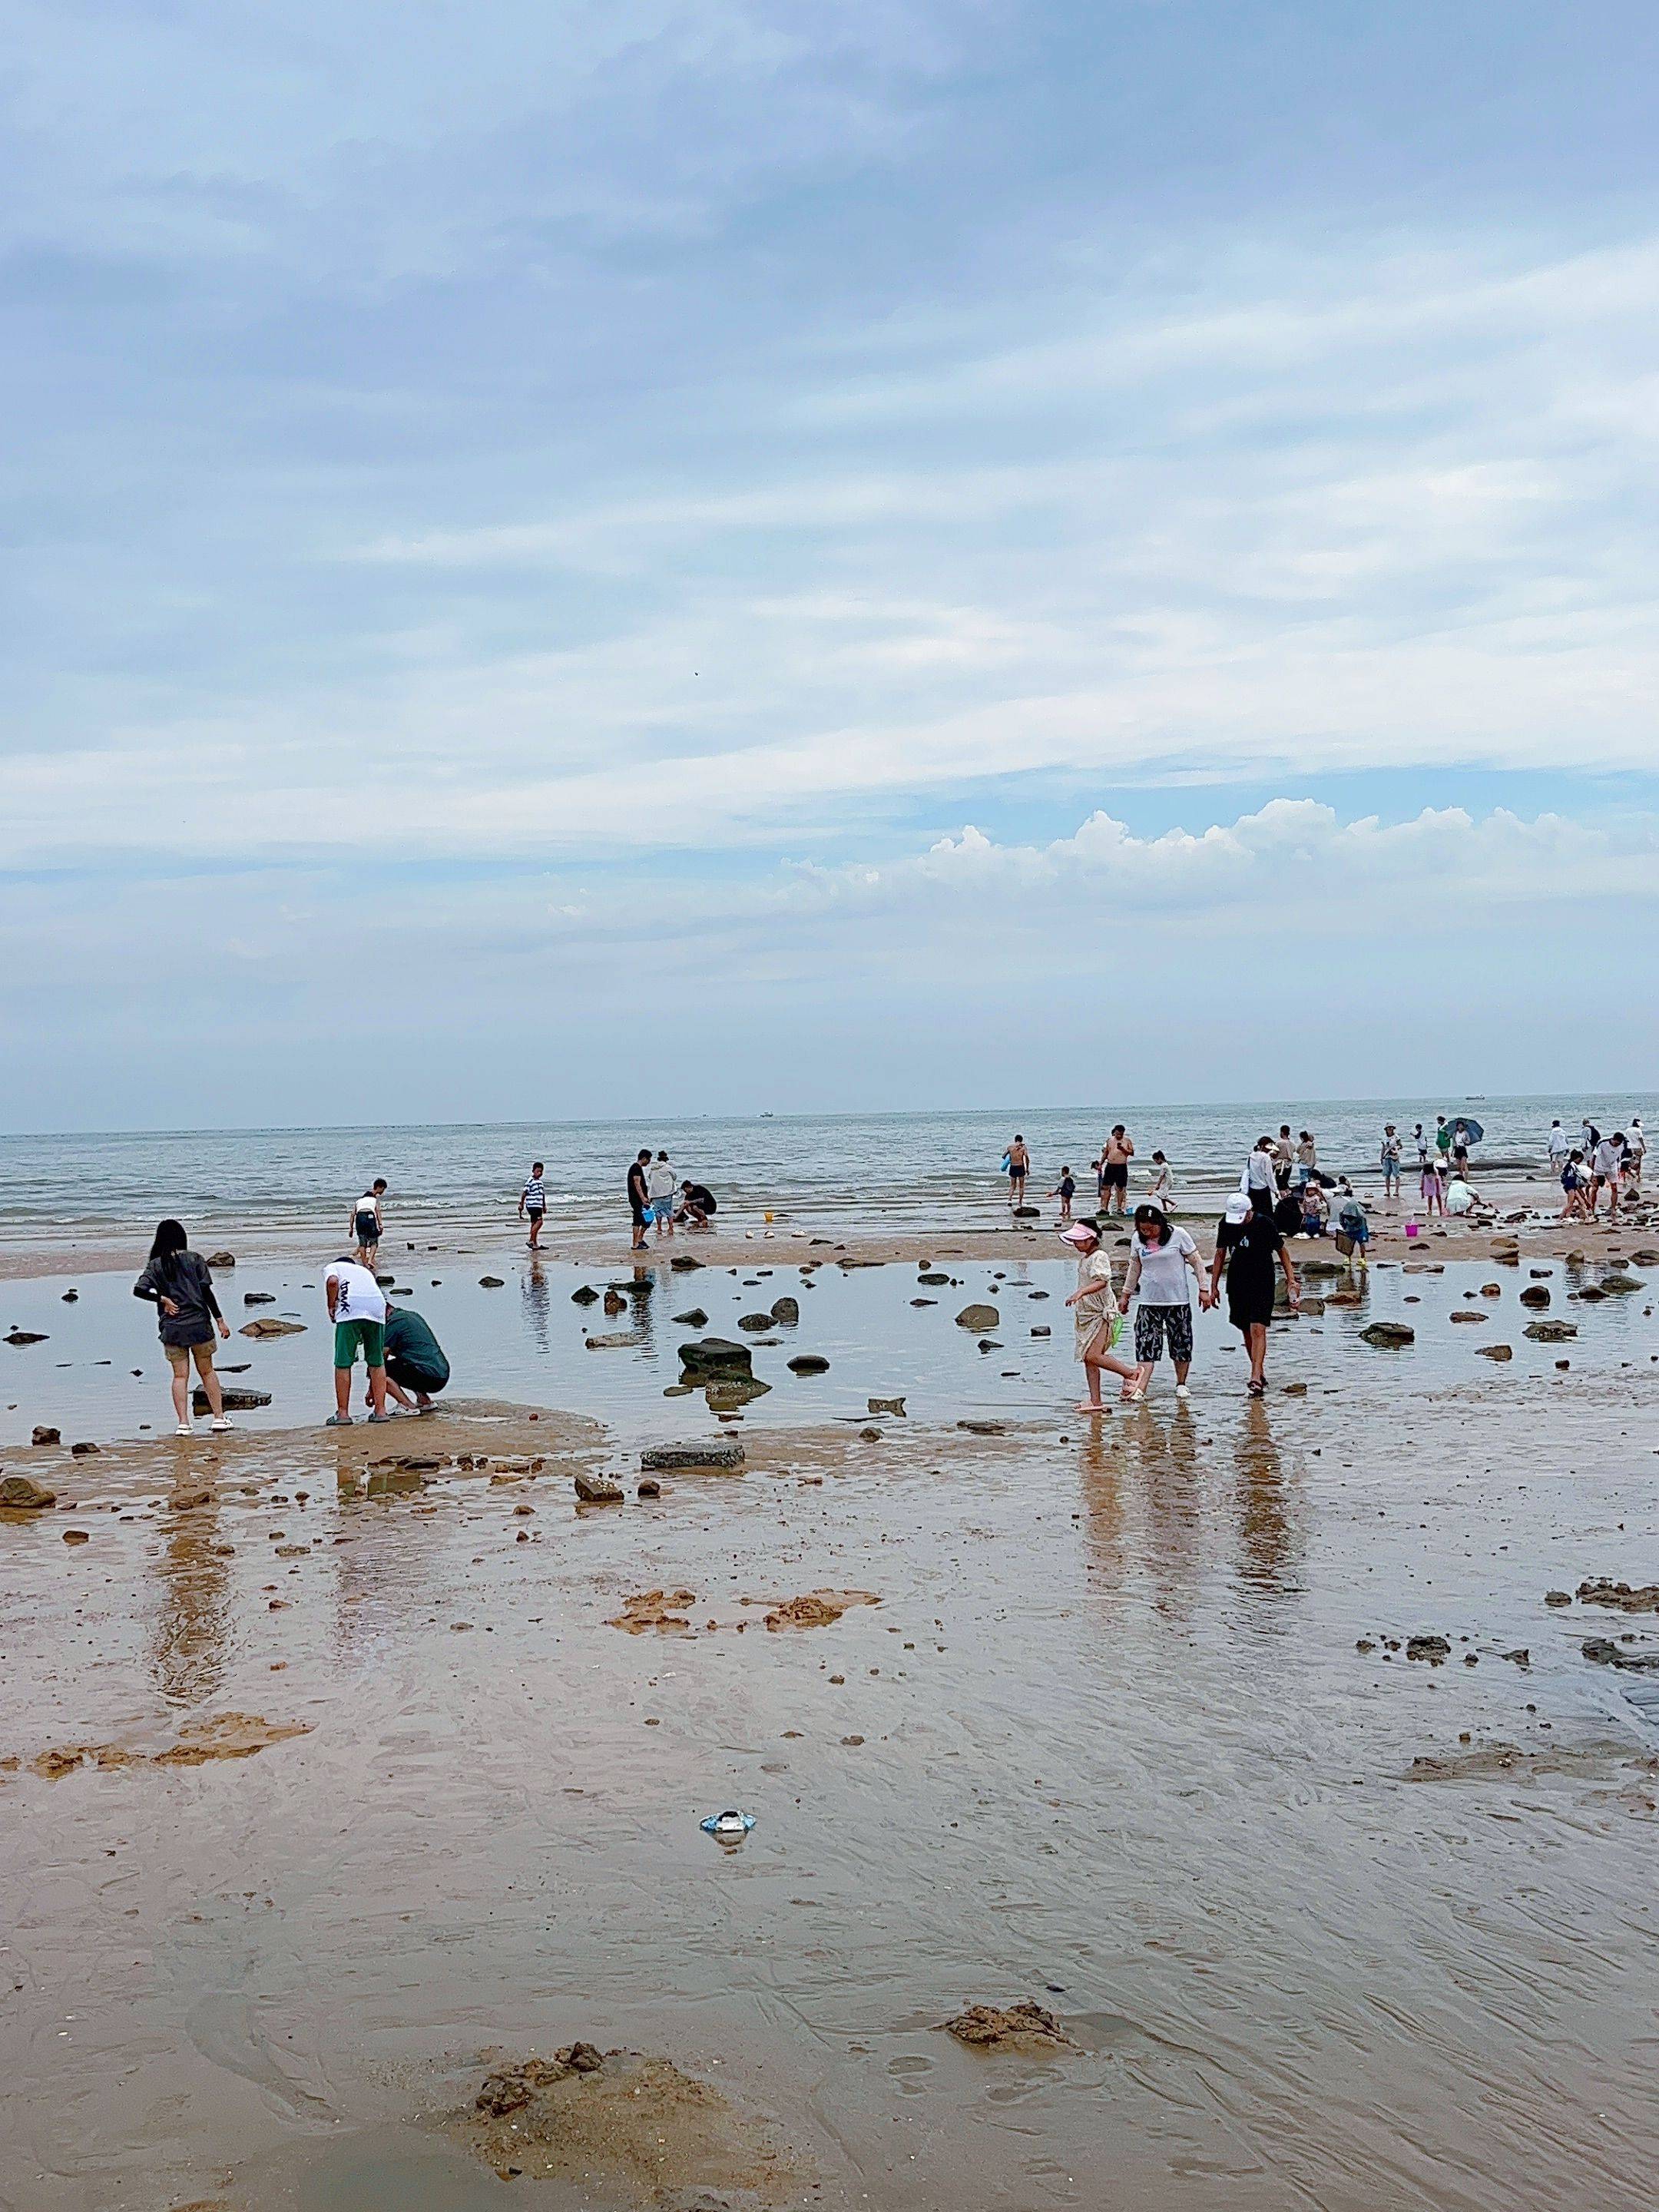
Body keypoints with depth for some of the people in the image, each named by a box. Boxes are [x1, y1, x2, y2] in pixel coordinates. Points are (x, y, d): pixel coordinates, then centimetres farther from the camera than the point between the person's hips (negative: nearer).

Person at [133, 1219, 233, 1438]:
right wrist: (220, 1320, -2)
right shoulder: (194, 1259, -2)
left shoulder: (155, 1265, 1)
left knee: (180, 1376, 7)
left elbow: (139, 1290, -12)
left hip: (171, 1328, 0)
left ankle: (183, 1424, -1)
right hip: (199, 1324, 0)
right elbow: (206, 1291, -6)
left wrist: (163, 1299, -2)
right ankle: (219, 1418, 14)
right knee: (207, 1372, 14)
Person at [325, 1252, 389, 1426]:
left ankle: (343, 1413, 8)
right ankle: (380, 1410, 17)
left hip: (350, 1309, -4)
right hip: (377, 1309, 4)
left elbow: (332, 1281, -5)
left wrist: (331, 1307, 12)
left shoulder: (333, 1266, 29)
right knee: (377, 1363, 17)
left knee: (343, 1364, 6)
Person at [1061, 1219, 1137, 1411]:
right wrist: (1078, 1310, 29)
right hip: (1086, 1314, 10)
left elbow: (1102, 1281, -32)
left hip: (1102, 1314, -10)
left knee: (1093, 1356, -19)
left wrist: (1080, 1293, -45)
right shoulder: (1083, 1256, 13)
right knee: (1088, 1359, 7)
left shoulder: (1100, 1256, -16)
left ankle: (1131, 1374, -2)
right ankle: (1095, 1402, 10)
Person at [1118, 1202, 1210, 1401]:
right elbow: (1134, 1267, 15)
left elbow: (1195, 1261, -1)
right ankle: (1140, 1390, -16)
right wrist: (1125, 1294, 17)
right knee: (1146, 1344, -8)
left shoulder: (1178, 1234, -8)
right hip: (1149, 1302, 2)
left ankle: (1181, 1384, 25)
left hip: (1178, 1300, -2)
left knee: (1181, 1343, 7)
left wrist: (1203, 1289, -1)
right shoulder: (1137, 1239, 2)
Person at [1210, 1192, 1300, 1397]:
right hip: (1236, 1285, 4)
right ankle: (1260, 1372, 25)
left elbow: (1282, 1251, 1)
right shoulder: (1225, 1224, -1)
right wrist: (1214, 1286, 9)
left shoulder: (1265, 1224, -12)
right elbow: (1220, 1254, 10)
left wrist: (1291, 1280, -2)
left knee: (1258, 1330, -15)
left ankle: (1256, 1378, -20)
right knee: (1246, 1332, 10)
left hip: (1262, 1285, -4)